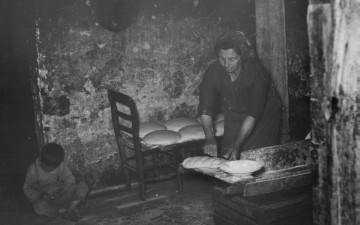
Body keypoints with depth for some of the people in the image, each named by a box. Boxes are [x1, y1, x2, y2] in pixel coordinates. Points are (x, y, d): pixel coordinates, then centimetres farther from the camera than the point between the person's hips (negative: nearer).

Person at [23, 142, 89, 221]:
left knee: (83, 186, -19)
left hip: (62, 197, 2)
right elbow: (27, 188, -3)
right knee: (39, 207, -40)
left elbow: (70, 180, -7)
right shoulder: (33, 170, -12)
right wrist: (40, 197, -20)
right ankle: (72, 208, -22)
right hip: (45, 200, -2)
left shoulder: (61, 166, -8)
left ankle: (69, 211, -28)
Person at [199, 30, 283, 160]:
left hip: (263, 117, -3)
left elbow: (254, 112, -32)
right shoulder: (213, 71, -18)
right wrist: (210, 138, -32)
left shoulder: (257, 73, -29)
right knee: (228, 157, -3)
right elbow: (206, 108, -18)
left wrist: (237, 144, -39)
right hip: (234, 119, 3)